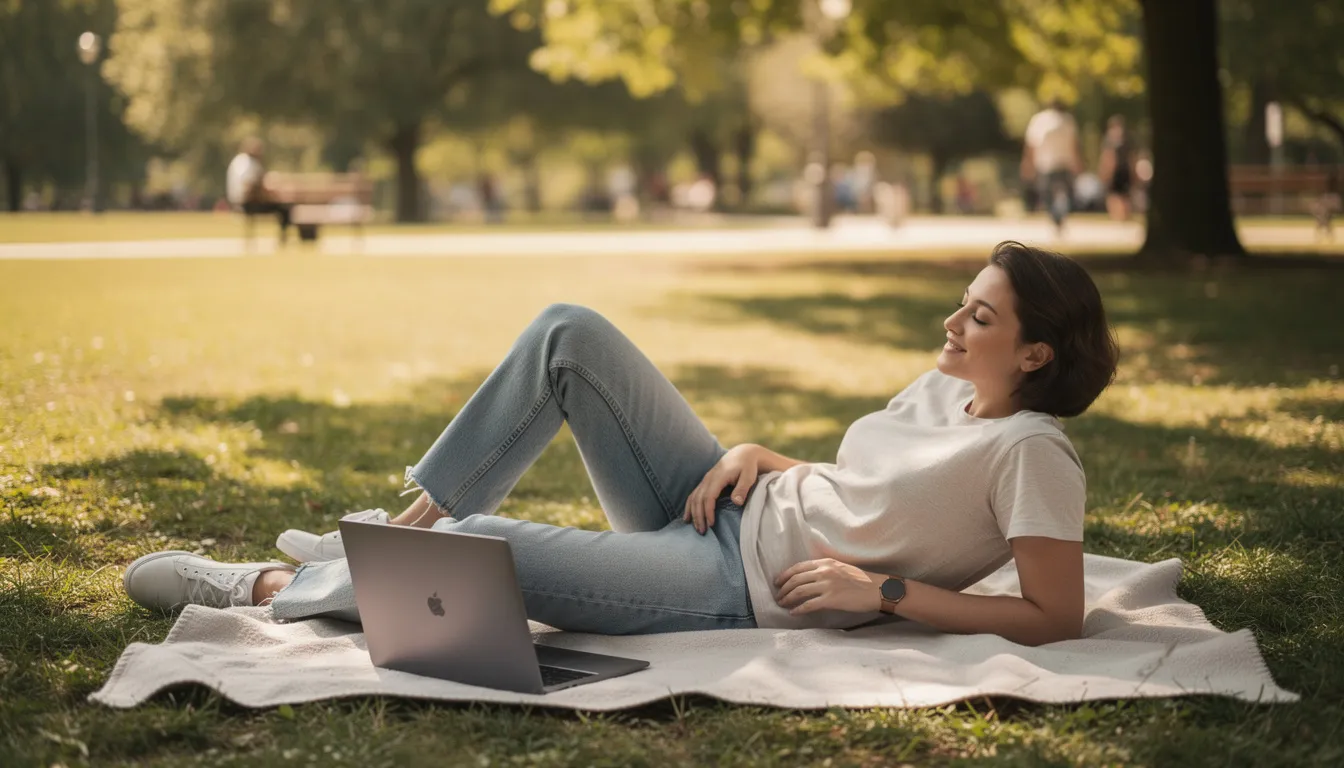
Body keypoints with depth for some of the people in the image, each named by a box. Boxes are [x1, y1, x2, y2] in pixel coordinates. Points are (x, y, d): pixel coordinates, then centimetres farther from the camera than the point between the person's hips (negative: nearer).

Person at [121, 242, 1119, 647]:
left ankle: (269, 588, 3)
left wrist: (884, 593, -21)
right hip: (727, 514, 8)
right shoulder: (943, 390, 11)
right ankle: (410, 529, 3)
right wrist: (755, 455, 3)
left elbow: (1056, 618, -20)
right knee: (570, 334, -4)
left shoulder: (1030, 452, -14)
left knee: (482, 548, -22)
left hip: (742, 591, -8)